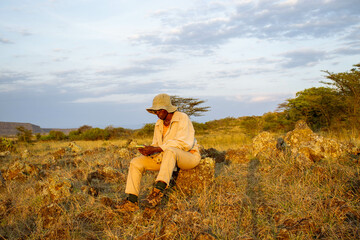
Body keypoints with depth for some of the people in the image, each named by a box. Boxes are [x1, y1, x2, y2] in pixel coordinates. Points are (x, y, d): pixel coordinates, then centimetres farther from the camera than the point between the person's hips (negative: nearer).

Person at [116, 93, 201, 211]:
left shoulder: (182, 118, -11)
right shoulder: (159, 124, 11)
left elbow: (182, 143, -22)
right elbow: (156, 144, 14)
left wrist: (155, 149, -26)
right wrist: (148, 150, -12)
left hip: (189, 156, -7)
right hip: (166, 157, 7)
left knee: (170, 151, -42)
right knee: (135, 163, -8)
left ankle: (158, 192, -50)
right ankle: (132, 201, -18)